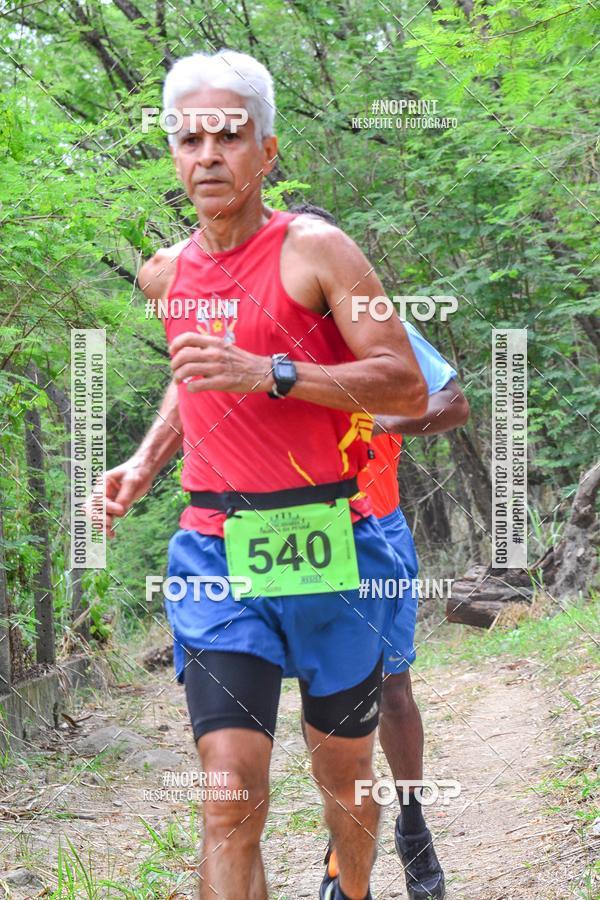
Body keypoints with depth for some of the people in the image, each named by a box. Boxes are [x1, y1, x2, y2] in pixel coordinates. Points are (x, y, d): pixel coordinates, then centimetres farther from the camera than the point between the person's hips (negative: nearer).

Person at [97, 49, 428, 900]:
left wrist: (267, 374, -24)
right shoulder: (165, 273, 10)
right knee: (231, 798, -11)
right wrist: (147, 459, 14)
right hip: (215, 549, 3)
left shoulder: (316, 249, -7)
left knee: (344, 772, 14)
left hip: (325, 543, -2)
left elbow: (407, 387, -14)